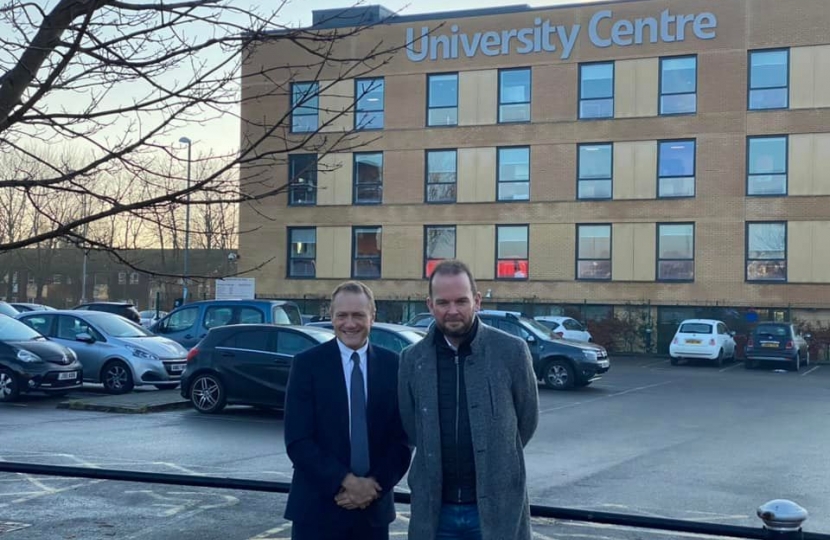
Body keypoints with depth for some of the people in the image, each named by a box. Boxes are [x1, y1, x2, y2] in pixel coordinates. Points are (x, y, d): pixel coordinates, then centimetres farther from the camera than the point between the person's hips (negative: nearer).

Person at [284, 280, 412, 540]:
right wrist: (346, 481, -16)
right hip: (318, 507, -2)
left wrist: (375, 484, -10)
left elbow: (403, 437, 4)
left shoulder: (393, 365, 4)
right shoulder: (307, 363, -4)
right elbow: (297, 440, -9)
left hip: (374, 506, 3)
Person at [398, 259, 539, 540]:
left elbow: (527, 421, 6)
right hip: (433, 511, 2)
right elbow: (410, 429, 11)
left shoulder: (511, 351, -6)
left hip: (498, 509, -2)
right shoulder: (412, 359, 1)